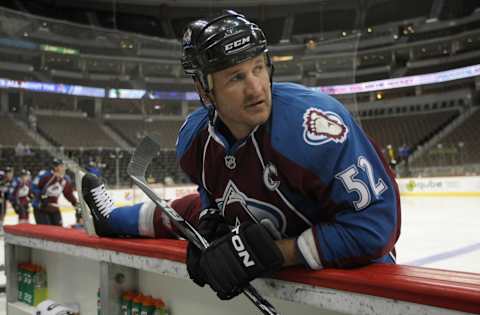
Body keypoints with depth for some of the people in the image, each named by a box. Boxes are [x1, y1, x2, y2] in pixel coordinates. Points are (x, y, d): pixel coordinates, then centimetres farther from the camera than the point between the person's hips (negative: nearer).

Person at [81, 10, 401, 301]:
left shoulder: (310, 121, -38)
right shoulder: (195, 139, -15)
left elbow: (375, 222, -36)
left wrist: (270, 251, -34)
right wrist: (212, 222, -15)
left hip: (347, 264, -4)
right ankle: (113, 218, 45)